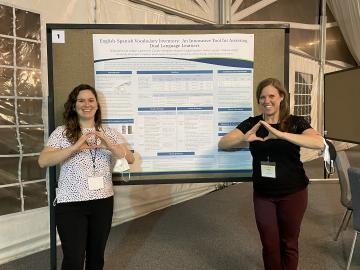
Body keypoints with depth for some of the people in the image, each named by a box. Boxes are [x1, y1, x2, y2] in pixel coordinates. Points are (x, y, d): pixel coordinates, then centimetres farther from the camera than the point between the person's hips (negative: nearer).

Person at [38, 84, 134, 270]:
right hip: (70, 203, -3)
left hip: (103, 202, 3)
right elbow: (43, 161, -12)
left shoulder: (109, 133, 6)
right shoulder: (62, 132, -1)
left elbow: (130, 159, -1)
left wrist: (109, 145, -20)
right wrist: (75, 147, -25)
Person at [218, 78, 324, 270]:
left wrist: (280, 134, -39)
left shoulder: (295, 122, -9)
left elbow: (319, 143, -28)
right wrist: (244, 139, -33)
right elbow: (222, 144, -11)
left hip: (293, 193, -1)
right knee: (269, 245, 13)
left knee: (288, 243, 17)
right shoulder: (252, 123, -4)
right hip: (263, 195, 2)